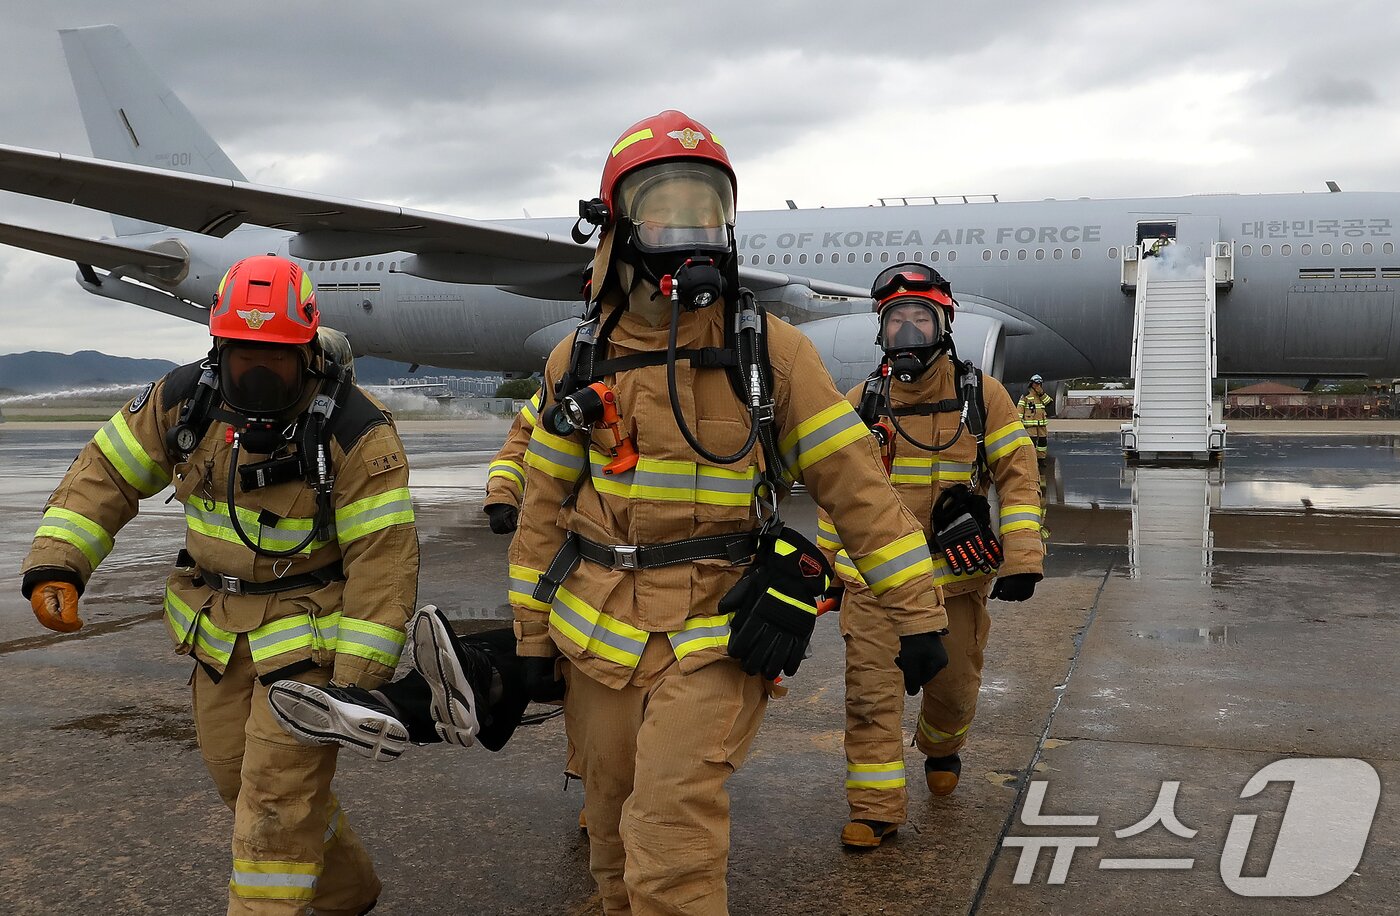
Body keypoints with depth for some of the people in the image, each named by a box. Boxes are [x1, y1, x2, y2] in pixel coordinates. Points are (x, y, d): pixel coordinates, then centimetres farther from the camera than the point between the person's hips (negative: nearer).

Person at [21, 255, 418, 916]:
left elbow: (383, 558, -21)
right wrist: (55, 566, -9)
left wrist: (358, 680, -22)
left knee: (278, 796, -6)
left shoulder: (356, 433, -22)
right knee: (241, 781, 16)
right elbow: (105, 474, 4)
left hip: (309, 634, -6)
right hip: (218, 631, 6)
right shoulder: (184, 400, -6)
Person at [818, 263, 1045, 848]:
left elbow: (1017, 474, -1)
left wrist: (1022, 558, -10)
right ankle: (876, 808, 5)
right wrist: (829, 564, 14)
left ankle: (941, 749, 47)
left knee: (954, 686, 15)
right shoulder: (861, 400, 2)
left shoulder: (981, 395, -1)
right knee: (871, 692, -6)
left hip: (956, 577, 0)